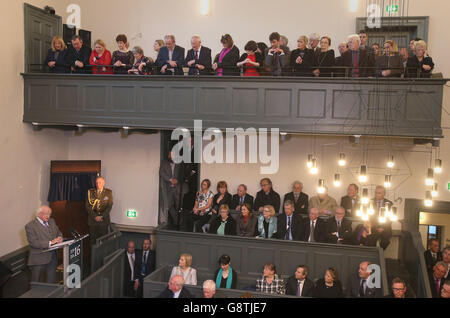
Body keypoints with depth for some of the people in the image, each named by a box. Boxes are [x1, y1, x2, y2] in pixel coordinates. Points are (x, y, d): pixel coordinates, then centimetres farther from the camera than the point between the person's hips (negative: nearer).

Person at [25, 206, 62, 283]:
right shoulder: (30, 226, -10)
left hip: (52, 258, 6)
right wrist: (50, 243, -26)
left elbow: (59, 233, 18)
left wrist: (59, 238, -6)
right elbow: (34, 242, -19)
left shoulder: (52, 221, 12)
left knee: (51, 283, 12)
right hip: (38, 260, -6)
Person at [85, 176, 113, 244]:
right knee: (93, 240, -1)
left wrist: (102, 216, -11)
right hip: (92, 220, 1)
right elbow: (87, 206, 2)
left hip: (104, 220, -1)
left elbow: (109, 206, -1)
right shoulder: (90, 192, 7)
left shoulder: (108, 192, 4)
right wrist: (95, 216, -8)